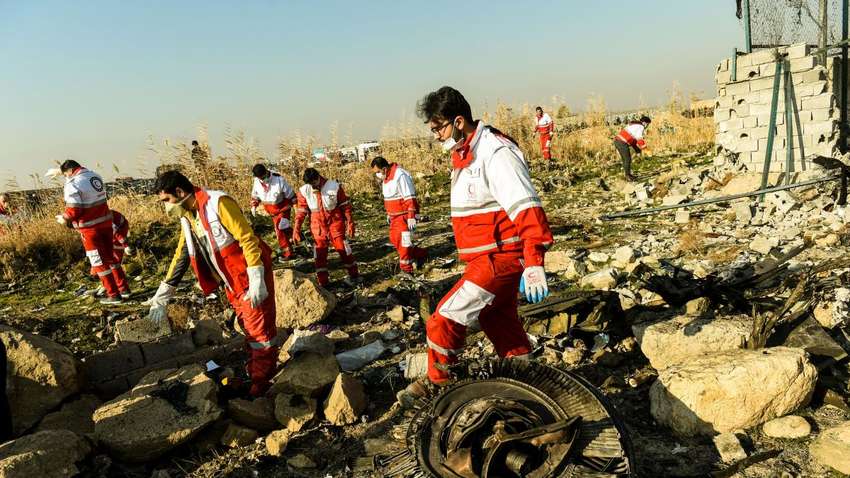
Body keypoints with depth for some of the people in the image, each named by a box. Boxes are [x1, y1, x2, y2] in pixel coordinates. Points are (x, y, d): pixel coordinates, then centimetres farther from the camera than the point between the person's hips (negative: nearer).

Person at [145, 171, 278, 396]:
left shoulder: (218, 203, -21)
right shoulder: (187, 217, 6)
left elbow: (248, 239, -23)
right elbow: (181, 255, 12)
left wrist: (257, 282, -26)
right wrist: (162, 297, 11)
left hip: (251, 278, -8)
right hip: (231, 281, 8)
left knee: (259, 328, 0)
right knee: (248, 327, 16)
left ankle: (261, 381, 10)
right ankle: (256, 370, 29)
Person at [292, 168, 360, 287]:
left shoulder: (334, 186, -10)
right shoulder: (304, 191, -5)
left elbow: (346, 206, -4)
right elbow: (301, 211, 1)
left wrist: (350, 223, -5)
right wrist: (296, 229, -4)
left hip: (335, 223, -2)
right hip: (318, 227, 2)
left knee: (343, 248, 0)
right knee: (320, 254, 5)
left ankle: (354, 275, 17)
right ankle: (323, 283, 15)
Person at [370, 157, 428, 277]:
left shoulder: (400, 175, -21)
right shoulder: (385, 178, 9)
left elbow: (410, 198, -23)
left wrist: (411, 217, -25)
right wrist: (389, 214, 24)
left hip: (405, 215, -9)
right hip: (395, 216, 9)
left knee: (403, 243, -5)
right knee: (394, 240, 11)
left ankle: (406, 270, 8)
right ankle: (420, 254, 24)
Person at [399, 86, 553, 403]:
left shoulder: (496, 153, -20)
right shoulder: (463, 153, 12)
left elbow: (526, 208, -27)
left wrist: (534, 263, -33)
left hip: (500, 257, -10)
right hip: (487, 257, 10)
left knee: (446, 319, -6)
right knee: (499, 322, 19)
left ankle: (437, 385, 13)